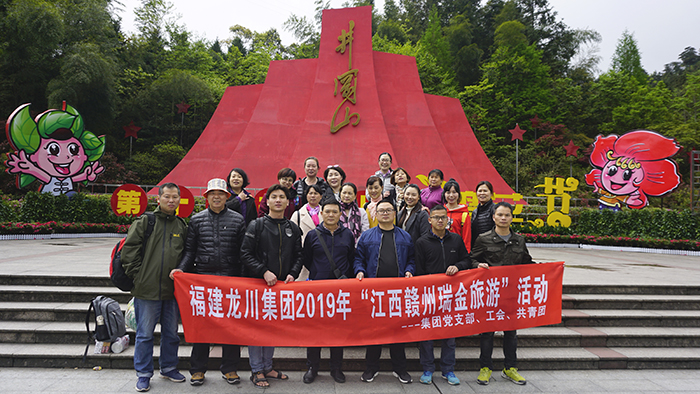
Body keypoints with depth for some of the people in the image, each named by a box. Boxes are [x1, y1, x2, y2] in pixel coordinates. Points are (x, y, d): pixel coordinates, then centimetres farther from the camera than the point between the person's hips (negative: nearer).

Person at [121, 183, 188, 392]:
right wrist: (137, 275, -8)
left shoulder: (181, 226, 10)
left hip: (172, 289, 4)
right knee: (145, 333, 5)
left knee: (171, 333, 14)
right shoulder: (144, 221, -3)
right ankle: (143, 374, 19)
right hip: (147, 289, -4)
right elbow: (129, 249, -5)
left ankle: (169, 368, 31)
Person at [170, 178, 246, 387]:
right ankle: (198, 369, 21)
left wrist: (245, 277, -3)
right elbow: (190, 249, 8)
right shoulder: (197, 220, 8)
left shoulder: (238, 219, 4)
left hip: (231, 277, -1)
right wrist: (181, 268, -8)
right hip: (203, 276, 1)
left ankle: (230, 368, 20)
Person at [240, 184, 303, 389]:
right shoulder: (257, 225, -2)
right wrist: (264, 272, -16)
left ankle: (267, 367, 26)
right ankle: (257, 370, 13)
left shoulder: (293, 228, 10)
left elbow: (298, 255, 12)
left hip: (282, 285, 4)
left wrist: (293, 273, -5)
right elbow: (246, 254, -7)